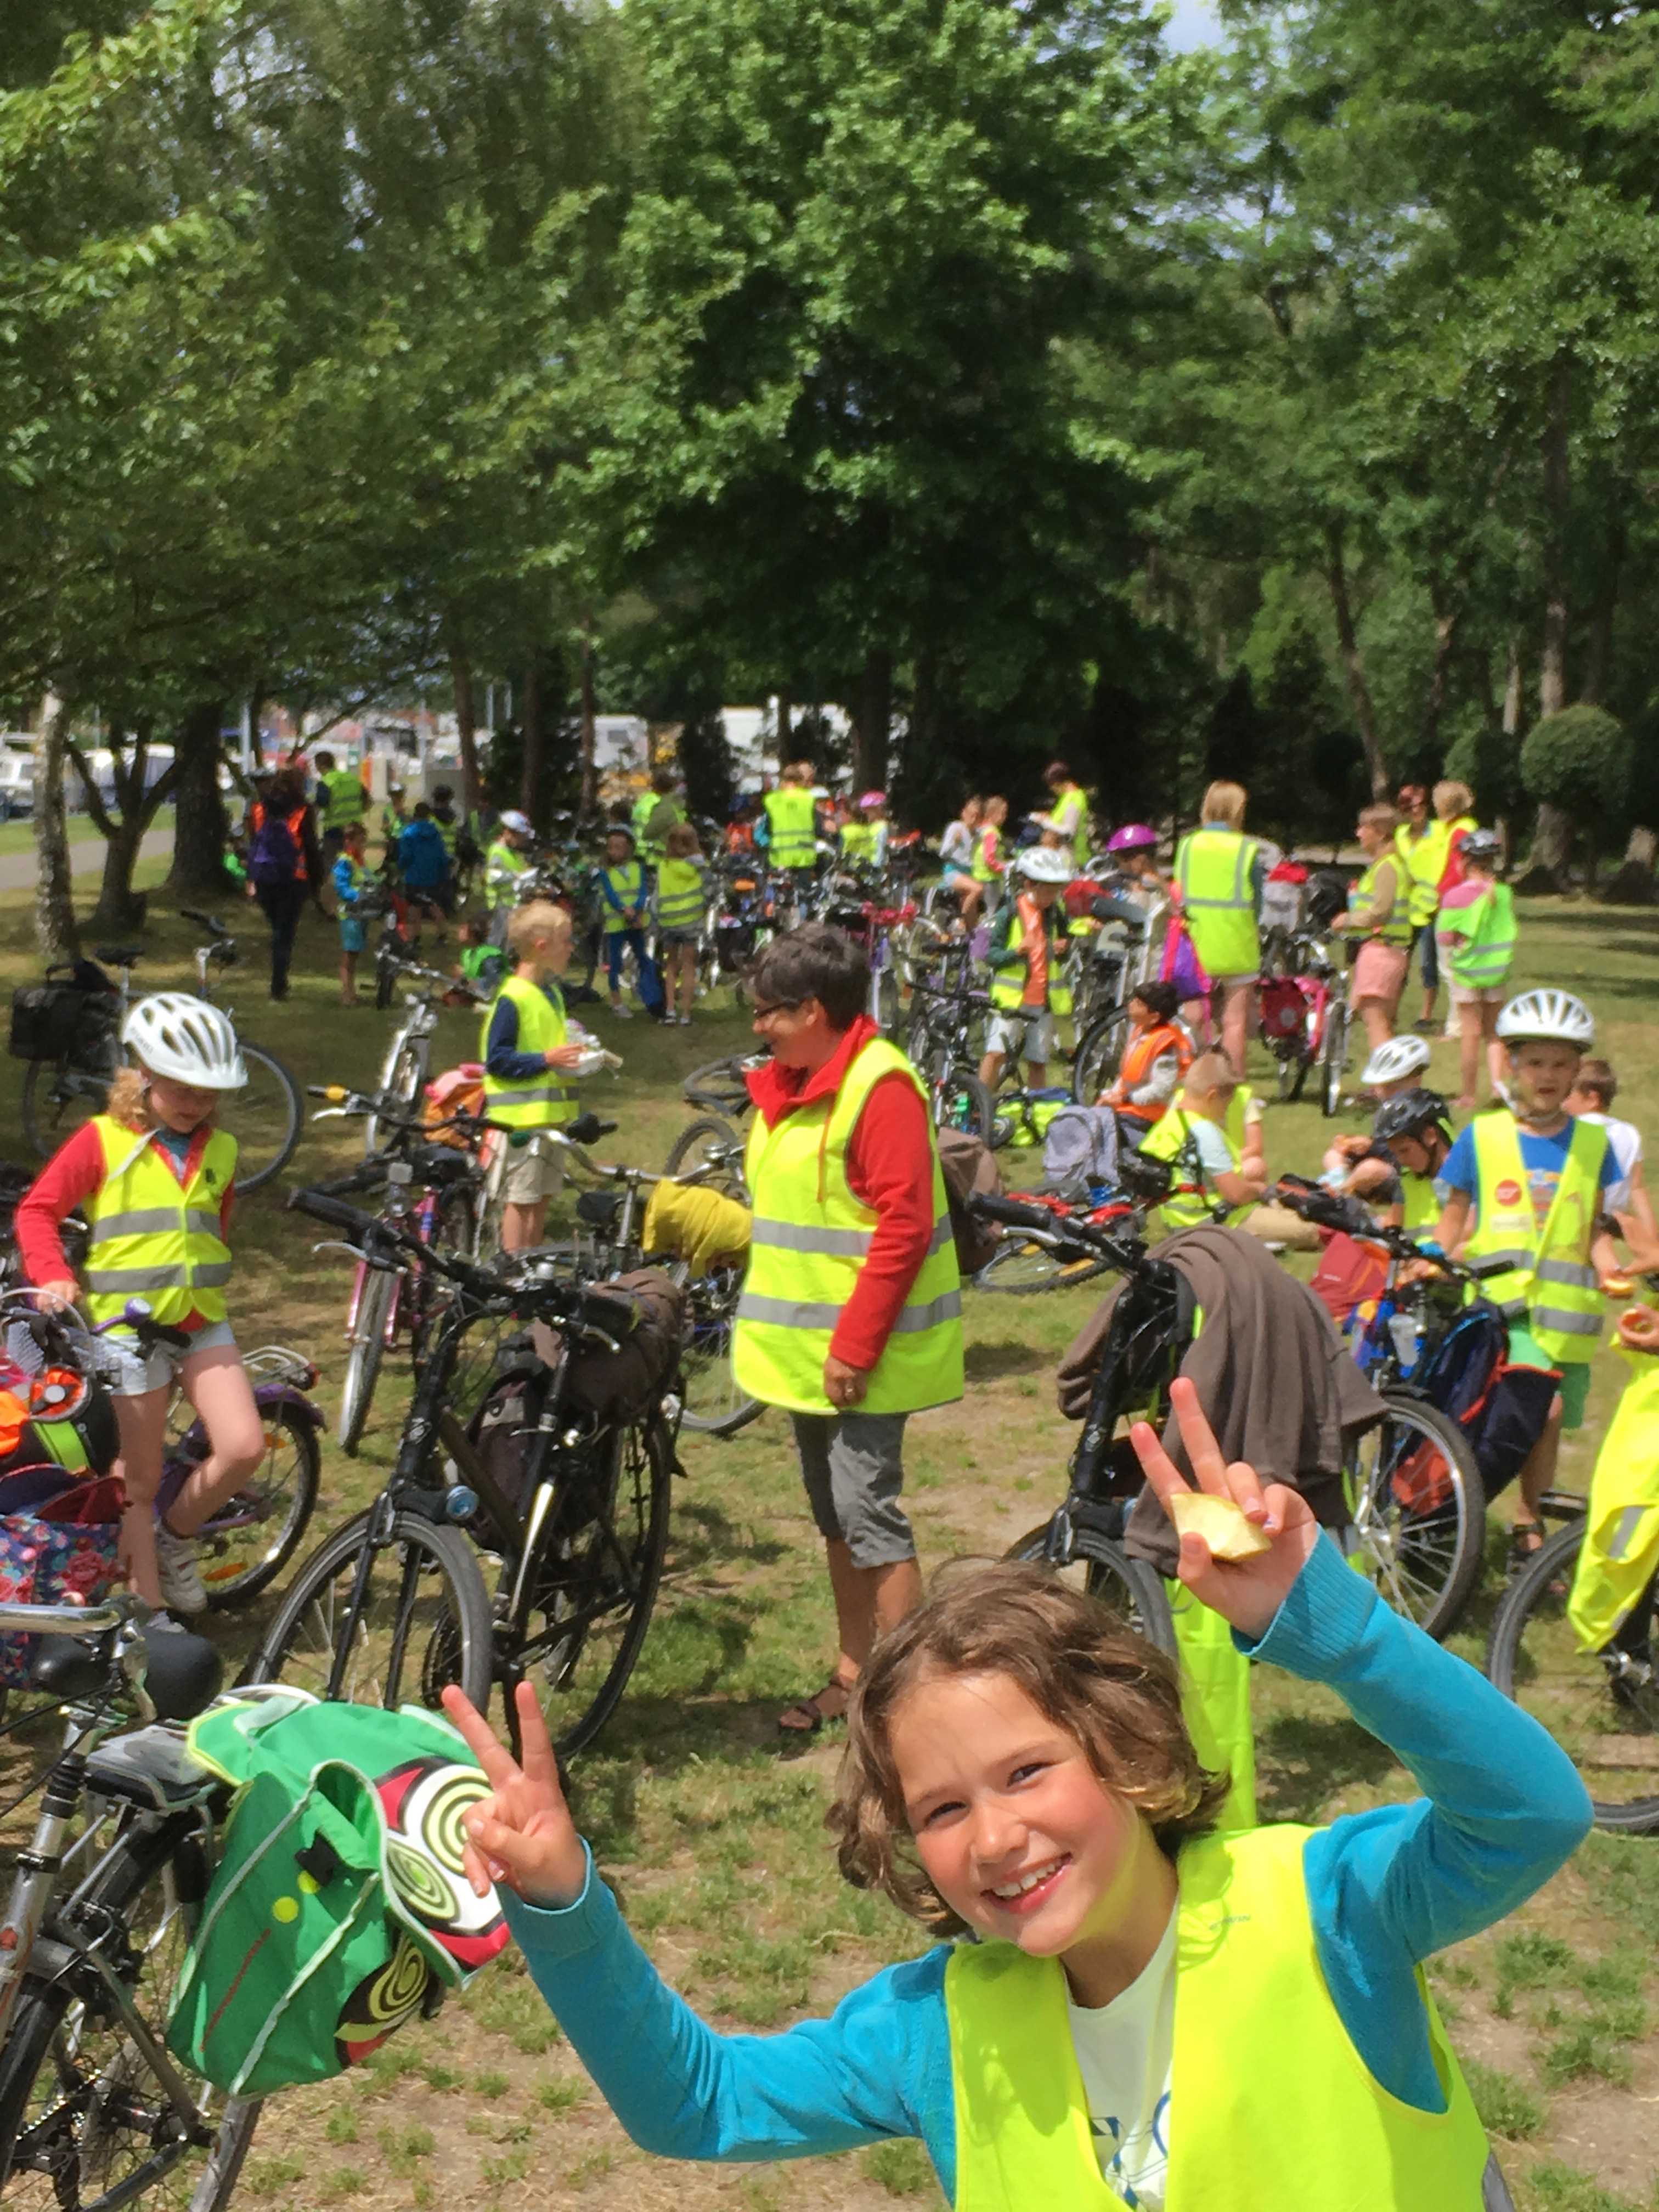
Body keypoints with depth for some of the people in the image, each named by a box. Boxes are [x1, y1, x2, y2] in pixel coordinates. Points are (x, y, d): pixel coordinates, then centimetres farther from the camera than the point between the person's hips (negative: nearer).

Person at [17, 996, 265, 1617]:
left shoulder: (219, 1150, 7)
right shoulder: (104, 1141, -6)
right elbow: (38, 1210, -5)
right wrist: (53, 1276, -18)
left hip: (204, 1323, 4)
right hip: (129, 1327, -4)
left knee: (244, 1446, -11)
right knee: (139, 1477, 4)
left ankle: (175, 1536, 17)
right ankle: (150, 1610, 17)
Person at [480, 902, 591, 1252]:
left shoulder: (552, 992, 13)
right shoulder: (513, 999, -16)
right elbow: (496, 1059, -18)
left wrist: (573, 1055, 8)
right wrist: (546, 1060, -23)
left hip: (551, 1112, 9)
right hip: (523, 1114, -9)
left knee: (542, 1195, 13)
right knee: (521, 1197, -4)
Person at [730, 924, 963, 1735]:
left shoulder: (880, 1087, -18)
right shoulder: (790, 1084, 12)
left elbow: (903, 1227, -22)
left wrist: (854, 1347, -22)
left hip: (859, 1354, -9)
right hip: (806, 1345, 9)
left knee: (867, 1511, -8)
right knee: (833, 1512, 16)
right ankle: (853, 1672, 27)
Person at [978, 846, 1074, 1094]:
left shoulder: (1055, 915, 8)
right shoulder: (1009, 914, -6)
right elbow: (991, 955, -7)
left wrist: (1062, 950, -3)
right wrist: (1017, 951, -25)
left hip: (1043, 1001, 4)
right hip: (1011, 999, -4)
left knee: (1038, 1062, 9)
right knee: (996, 1053, -12)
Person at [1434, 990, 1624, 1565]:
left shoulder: (1592, 1144, 10)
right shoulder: (1481, 1137, 3)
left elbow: (1594, 1229, 13)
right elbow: (1452, 1225, 8)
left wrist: (1609, 1269, -6)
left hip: (1564, 1309, 3)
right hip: (1496, 1301, -3)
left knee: (1548, 1419, 9)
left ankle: (1528, 1530, 25)